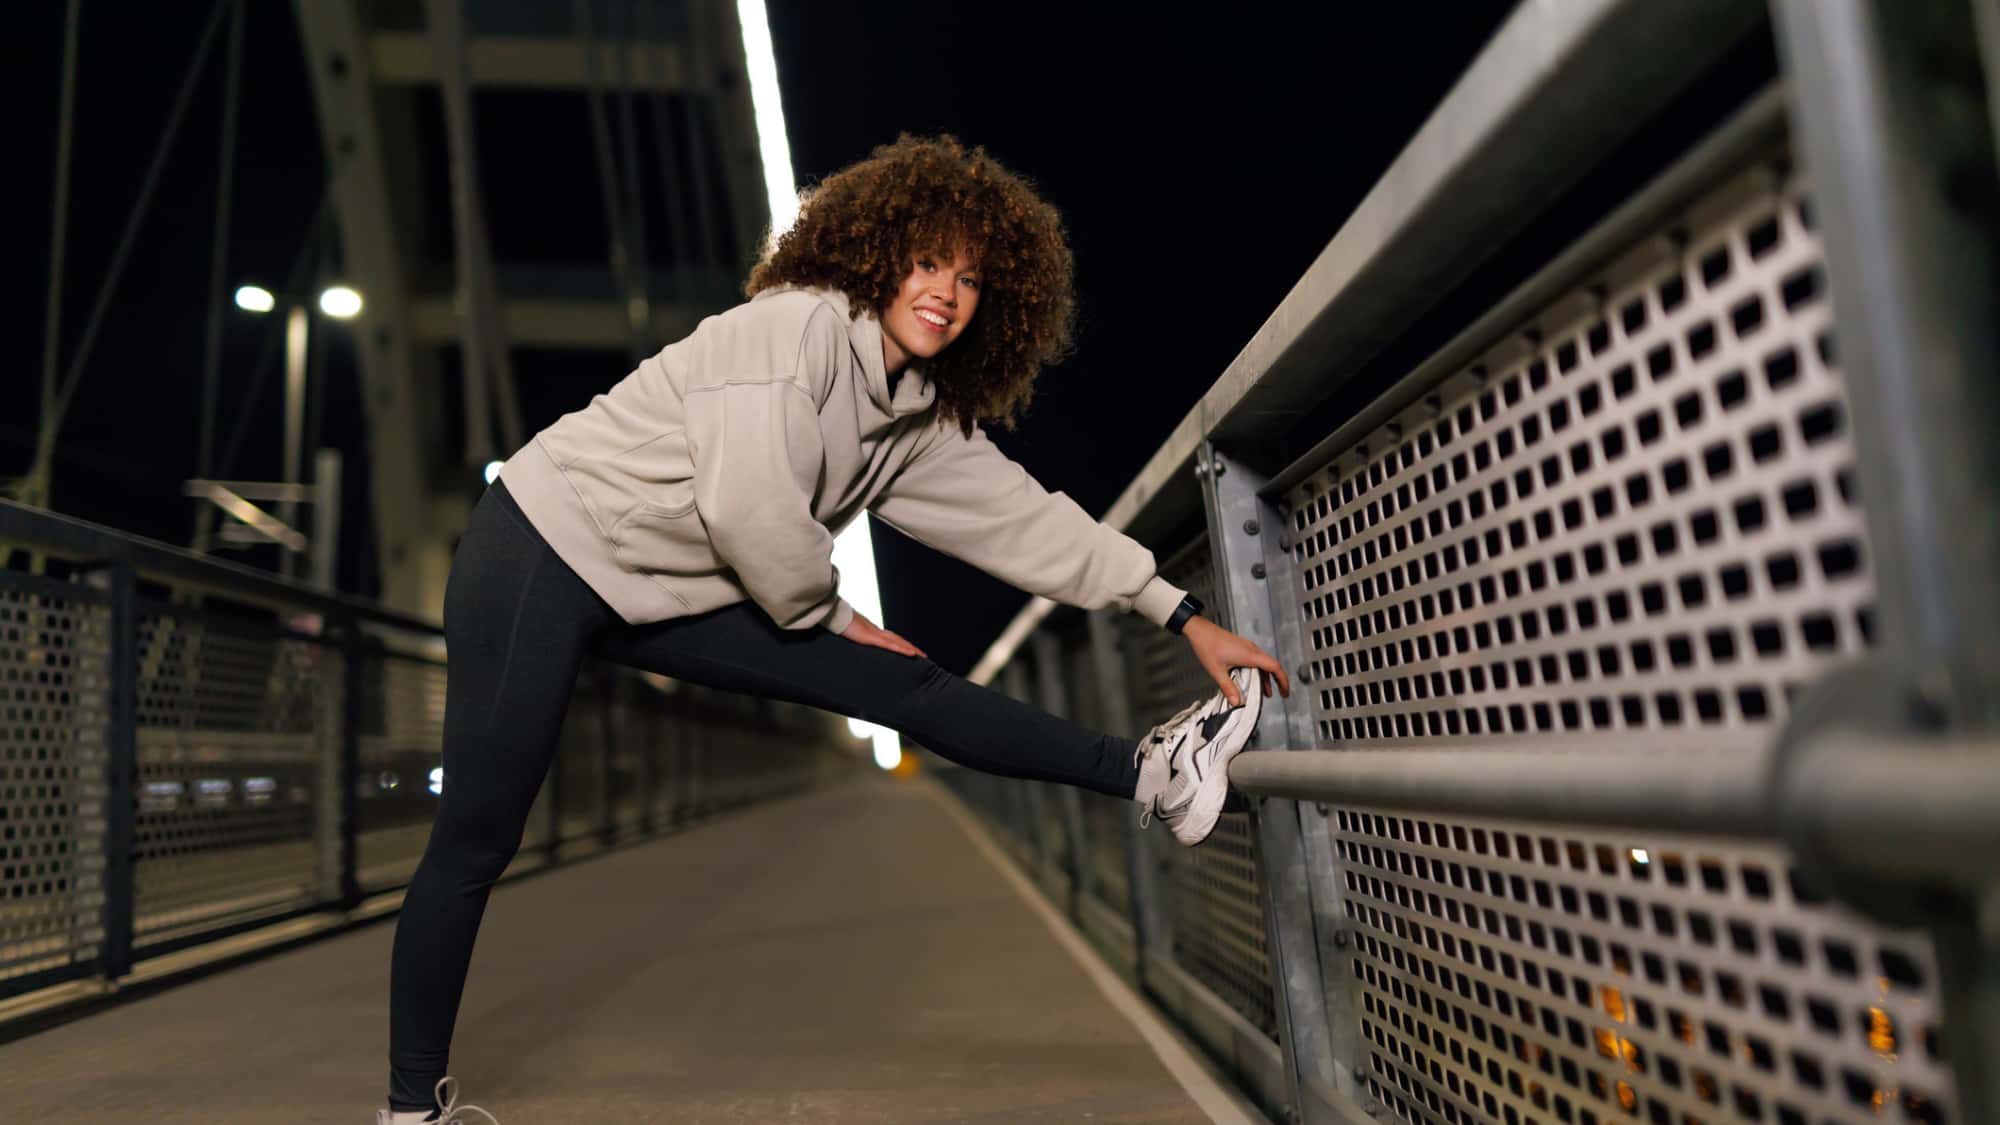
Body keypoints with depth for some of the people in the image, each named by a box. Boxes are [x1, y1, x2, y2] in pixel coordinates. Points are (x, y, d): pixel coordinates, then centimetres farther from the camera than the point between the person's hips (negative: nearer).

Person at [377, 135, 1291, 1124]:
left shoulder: (921, 419, 5)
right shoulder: (800, 323, -19)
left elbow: (1021, 518, 6)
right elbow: (746, 501, -27)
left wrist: (1181, 613, 5)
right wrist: (827, 613, -9)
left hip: (662, 595, 7)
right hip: (543, 554, -7)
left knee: (902, 682, -1)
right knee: (475, 843, -1)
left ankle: (1148, 775, 2)